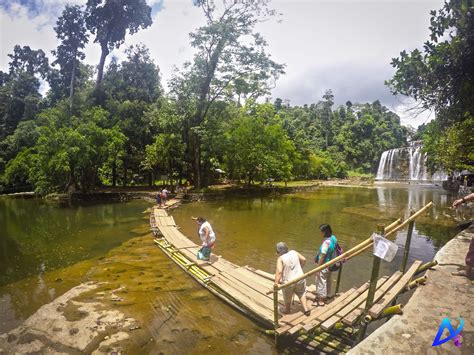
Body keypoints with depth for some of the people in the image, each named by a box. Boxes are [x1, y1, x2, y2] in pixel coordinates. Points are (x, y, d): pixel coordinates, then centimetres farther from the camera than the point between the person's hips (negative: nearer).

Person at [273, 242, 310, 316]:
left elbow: (279, 271, -30)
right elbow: (304, 260, 4)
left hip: (288, 282, -3)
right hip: (300, 279, 4)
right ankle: (306, 309, 27)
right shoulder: (294, 252, -5)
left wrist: (276, 283, -28)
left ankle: (287, 310, 46)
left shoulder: (280, 258, -19)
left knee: (287, 298, 24)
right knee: (301, 294, 30)